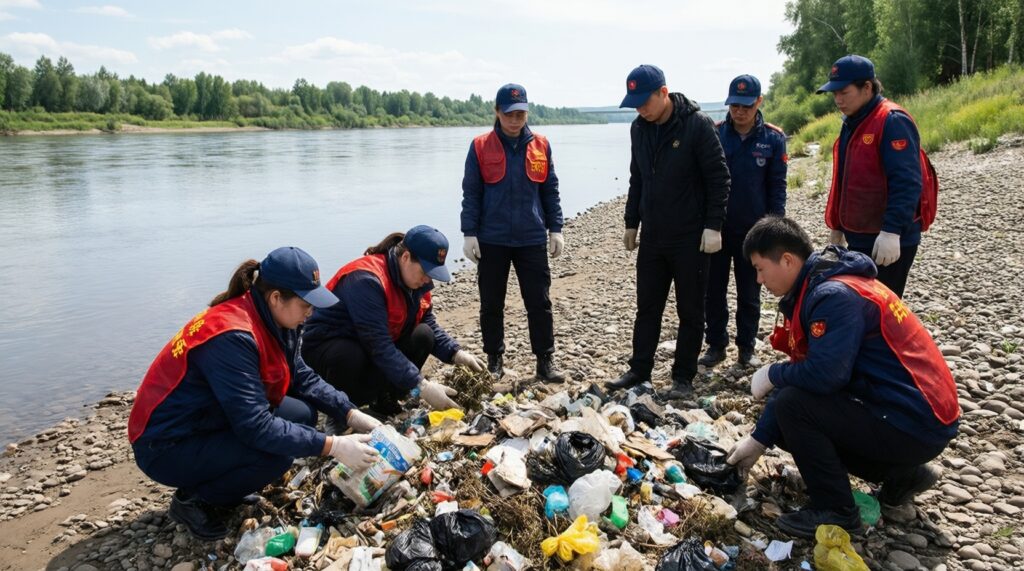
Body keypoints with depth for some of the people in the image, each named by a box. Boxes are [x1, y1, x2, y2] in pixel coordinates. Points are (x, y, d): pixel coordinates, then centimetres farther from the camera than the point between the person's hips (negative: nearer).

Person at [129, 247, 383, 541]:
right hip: (166, 448, -9)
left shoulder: (271, 320, -5)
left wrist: (351, 415, -10)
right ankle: (193, 499, -2)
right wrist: (333, 446, -32)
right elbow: (255, 427, -33)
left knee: (302, 415, -4)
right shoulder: (232, 336, -31)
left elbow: (303, 377, 2)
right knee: (276, 453, -27)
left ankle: (221, 487, 10)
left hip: (212, 421, 9)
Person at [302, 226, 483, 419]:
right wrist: (421, 387, -38)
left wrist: (457, 354, -18)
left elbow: (429, 324, 0)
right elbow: (379, 347, -36)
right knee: (354, 360, -39)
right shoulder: (366, 279, -31)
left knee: (423, 335, -14)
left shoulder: (414, 279, -5)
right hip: (326, 346, -7)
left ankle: (385, 399, -2)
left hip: (376, 341, 7)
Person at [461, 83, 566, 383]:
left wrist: (555, 229, 4)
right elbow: (471, 193, -1)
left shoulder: (540, 145, 4)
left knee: (540, 302, 3)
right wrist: (469, 234, -6)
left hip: (532, 239, 1)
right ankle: (495, 359, 23)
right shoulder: (481, 147, -2)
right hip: (491, 240, -1)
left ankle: (545, 361, 13)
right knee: (491, 304, 8)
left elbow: (550, 190, 8)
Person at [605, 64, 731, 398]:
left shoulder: (697, 124, -13)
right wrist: (631, 223, 16)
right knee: (647, 307, 12)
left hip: (690, 239, -5)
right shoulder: (639, 129, 6)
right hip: (652, 237, 6)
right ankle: (639, 370, 24)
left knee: (690, 311, 6)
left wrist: (713, 226, -16)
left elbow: (719, 177, -12)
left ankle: (684, 377, 17)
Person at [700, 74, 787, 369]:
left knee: (749, 293, 10)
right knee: (714, 290, 8)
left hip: (753, 230, -1)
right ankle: (715, 345, 22)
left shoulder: (773, 139, -3)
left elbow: (778, 187, 0)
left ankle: (747, 348, 22)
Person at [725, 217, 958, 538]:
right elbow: (805, 373, 11)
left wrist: (772, 375, -10)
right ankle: (902, 474, 18)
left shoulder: (834, 296, -22)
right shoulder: (817, 290, 8)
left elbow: (824, 375, -31)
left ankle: (835, 512, -2)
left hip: (916, 426, -10)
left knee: (792, 406, -18)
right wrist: (758, 439, 10)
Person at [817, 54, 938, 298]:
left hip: (890, 242, -9)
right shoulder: (852, 123, 14)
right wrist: (837, 226, 22)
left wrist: (892, 231, -30)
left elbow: (906, 183, -23)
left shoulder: (892, 122, -15)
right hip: (859, 237, 9)